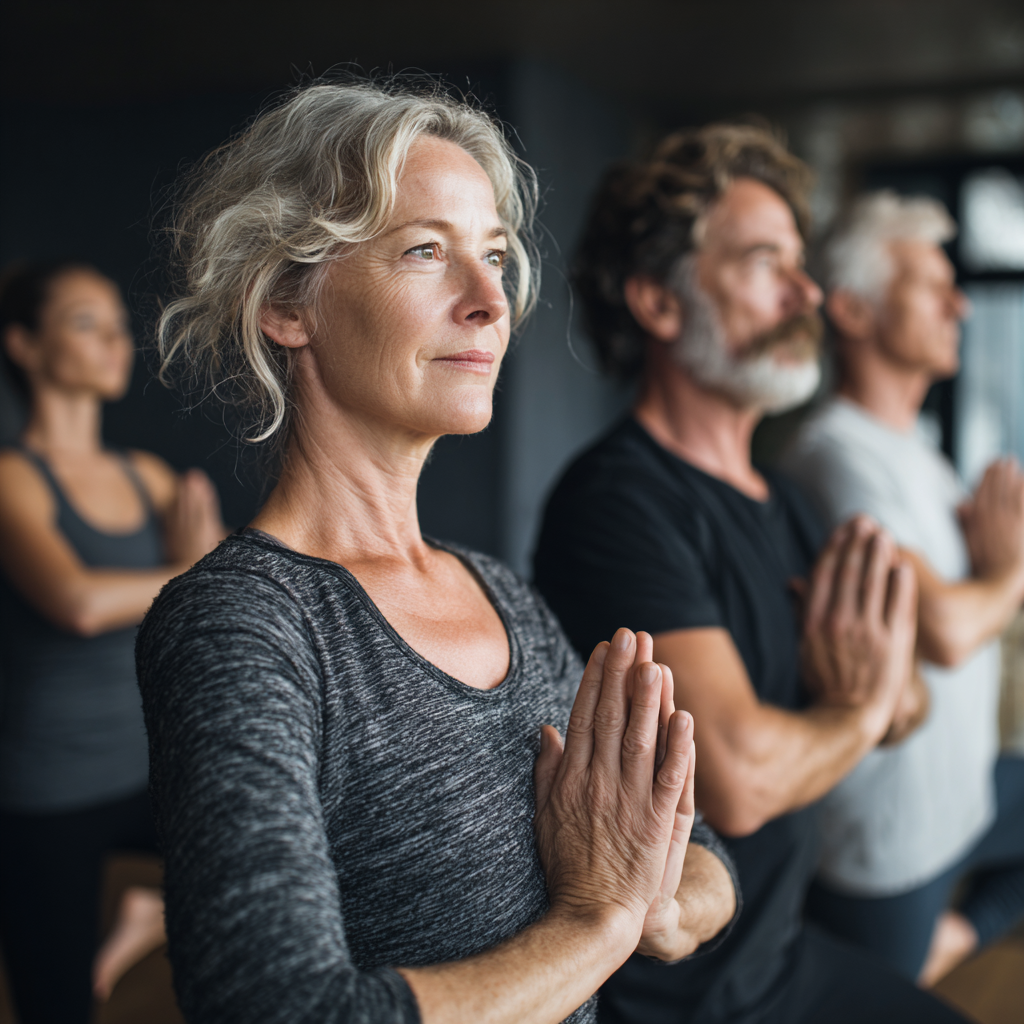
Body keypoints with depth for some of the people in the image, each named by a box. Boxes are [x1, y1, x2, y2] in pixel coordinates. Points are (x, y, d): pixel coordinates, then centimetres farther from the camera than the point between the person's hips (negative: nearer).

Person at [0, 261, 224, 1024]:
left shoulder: (150, 477, 5)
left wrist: (204, 552, -20)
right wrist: (189, 573, -12)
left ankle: (160, 915, 17)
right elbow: (77, 601, -28)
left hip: (146, 771, 5)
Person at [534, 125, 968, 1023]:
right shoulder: (616, 501, -23)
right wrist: (854, 710, -11)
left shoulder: (775, 498, 5)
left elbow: (904, 708, 12)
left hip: (782, 946, 8)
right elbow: (738, 773, -32)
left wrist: (889, 690, -12)